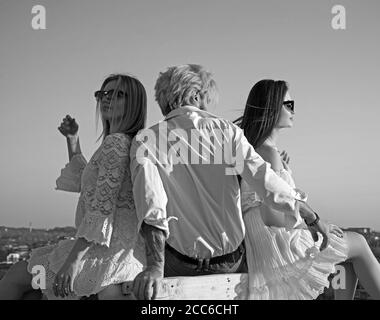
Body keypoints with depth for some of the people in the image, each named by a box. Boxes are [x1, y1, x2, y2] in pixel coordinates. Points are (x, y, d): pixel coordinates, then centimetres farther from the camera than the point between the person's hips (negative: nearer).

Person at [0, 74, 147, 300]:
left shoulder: (116, 142, -13)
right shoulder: (135, 144, 17)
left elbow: (102, 207, -21)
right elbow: (83, 182, 27)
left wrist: (71, 260, -23)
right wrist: (73, 140, 18)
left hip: (110, 253, -9)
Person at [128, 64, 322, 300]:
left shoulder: (146, 141, -7)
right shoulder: (226, 131, -6)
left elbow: (151, 203, -20)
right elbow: (267, 180, -11)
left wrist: (155, 266, -27)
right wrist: (314, 219, 0)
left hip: (181, 267, -1)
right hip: (234, 262, 1)